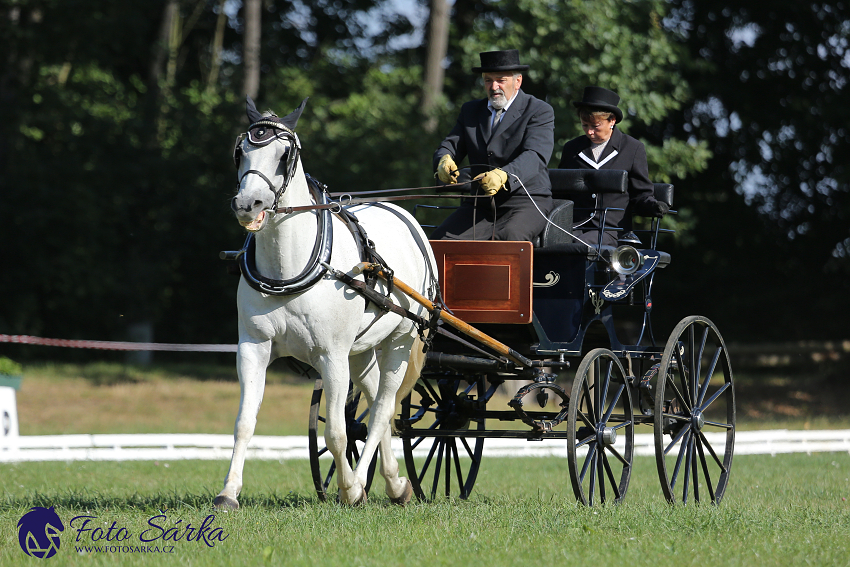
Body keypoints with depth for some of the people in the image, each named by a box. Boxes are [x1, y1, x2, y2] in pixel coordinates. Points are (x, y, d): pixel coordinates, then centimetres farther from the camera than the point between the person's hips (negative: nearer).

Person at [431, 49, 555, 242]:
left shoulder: (540, 112, -1)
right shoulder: (470, 111, 18)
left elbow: (534, 156, -17)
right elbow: (449, 146, 12)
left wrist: (503, 176, -38)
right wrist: (444, 161, -16)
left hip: (526, 202, -5)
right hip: (480, 204, 5)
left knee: (508, 239, -36)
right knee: (441, 239, -22)